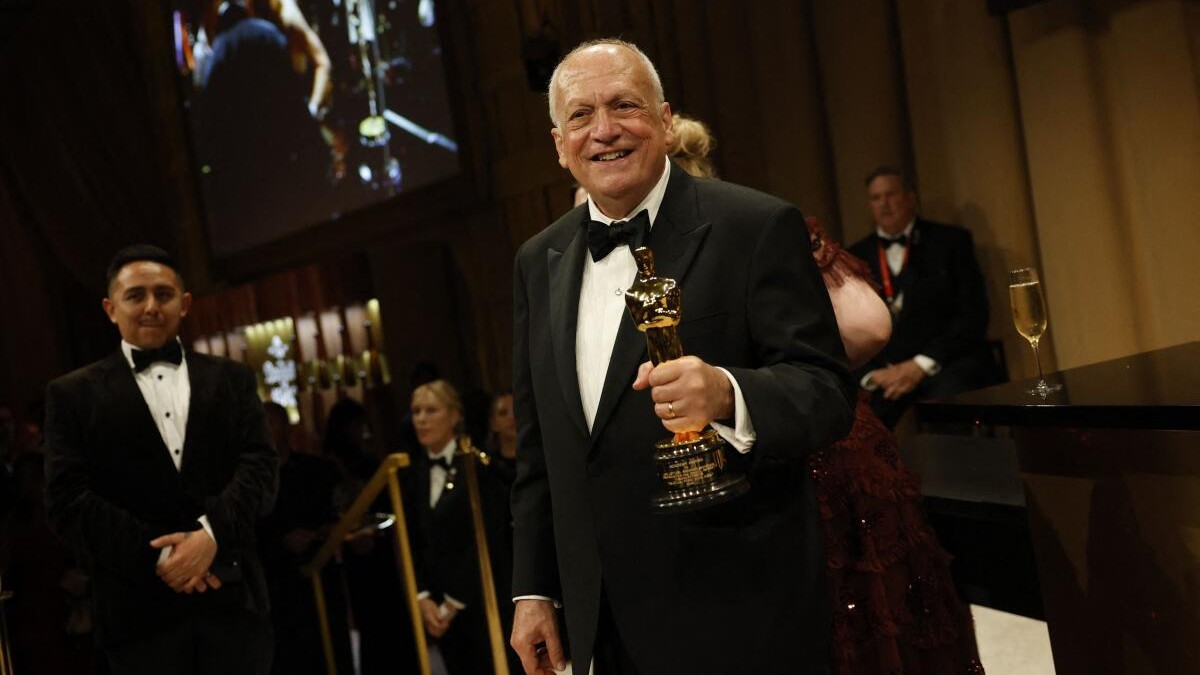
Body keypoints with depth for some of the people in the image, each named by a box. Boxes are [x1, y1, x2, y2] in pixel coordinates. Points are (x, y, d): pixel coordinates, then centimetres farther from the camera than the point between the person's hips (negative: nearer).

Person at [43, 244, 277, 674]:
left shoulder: (232, 380, 13)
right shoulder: (74, 394, 7)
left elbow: (259, 466, 3)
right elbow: (68, 500, -2)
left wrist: (210, 532, -15)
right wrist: (157, 556, -12)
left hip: (234, 595, 2)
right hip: (140, 607, -1)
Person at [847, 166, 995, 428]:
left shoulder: (951, 241, 10)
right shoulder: (855, 257, 15)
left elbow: (972, 315, 1)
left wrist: (922, 364, -11)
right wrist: (869, 374, -10)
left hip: (946, 366, -1)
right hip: (880, 374, 1)